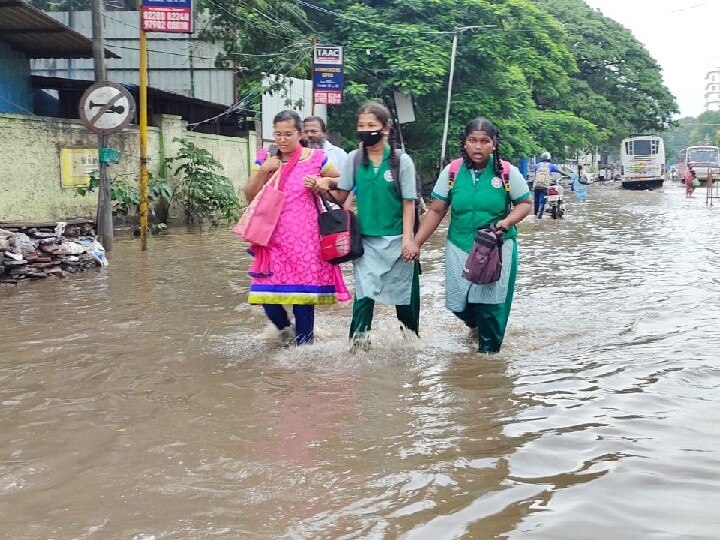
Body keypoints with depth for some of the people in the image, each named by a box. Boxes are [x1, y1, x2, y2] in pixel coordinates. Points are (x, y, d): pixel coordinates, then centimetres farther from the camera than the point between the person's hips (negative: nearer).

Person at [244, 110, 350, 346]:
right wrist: (263, 171, -8)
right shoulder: (265, 159, 9)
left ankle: (304, 342, 15)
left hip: (305, 239, -2)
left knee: (303, 293, -2)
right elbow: (250, 196, 6)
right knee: (269, 294, -2)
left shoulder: (315, 158, 2)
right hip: (273, 238, 2)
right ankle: (284, 327, 30)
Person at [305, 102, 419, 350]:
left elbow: (408, 203, -5)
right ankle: (358, 342, 3)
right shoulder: (354, 159, 0)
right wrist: (325, 187, -15)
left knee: (405, 292, 11)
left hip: (396, 238, -1)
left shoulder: (401, 160, -7)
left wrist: (408, 239, -10)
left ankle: (410, 337, 34)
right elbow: (343, 195, 4)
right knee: (364, 292, -5)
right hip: (366, 239, 1)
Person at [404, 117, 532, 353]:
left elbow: (525, 203, 3)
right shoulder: (451, 172, -4)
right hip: (459, 249, 2)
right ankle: (475, 323, 43)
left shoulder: (508, 172, -7)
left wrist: (507, 222, -17)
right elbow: (436, 211, 1)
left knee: (491, 305, -4)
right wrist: (416, 242, -6)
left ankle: (489, 350, 20)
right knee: (458, 304, 7)